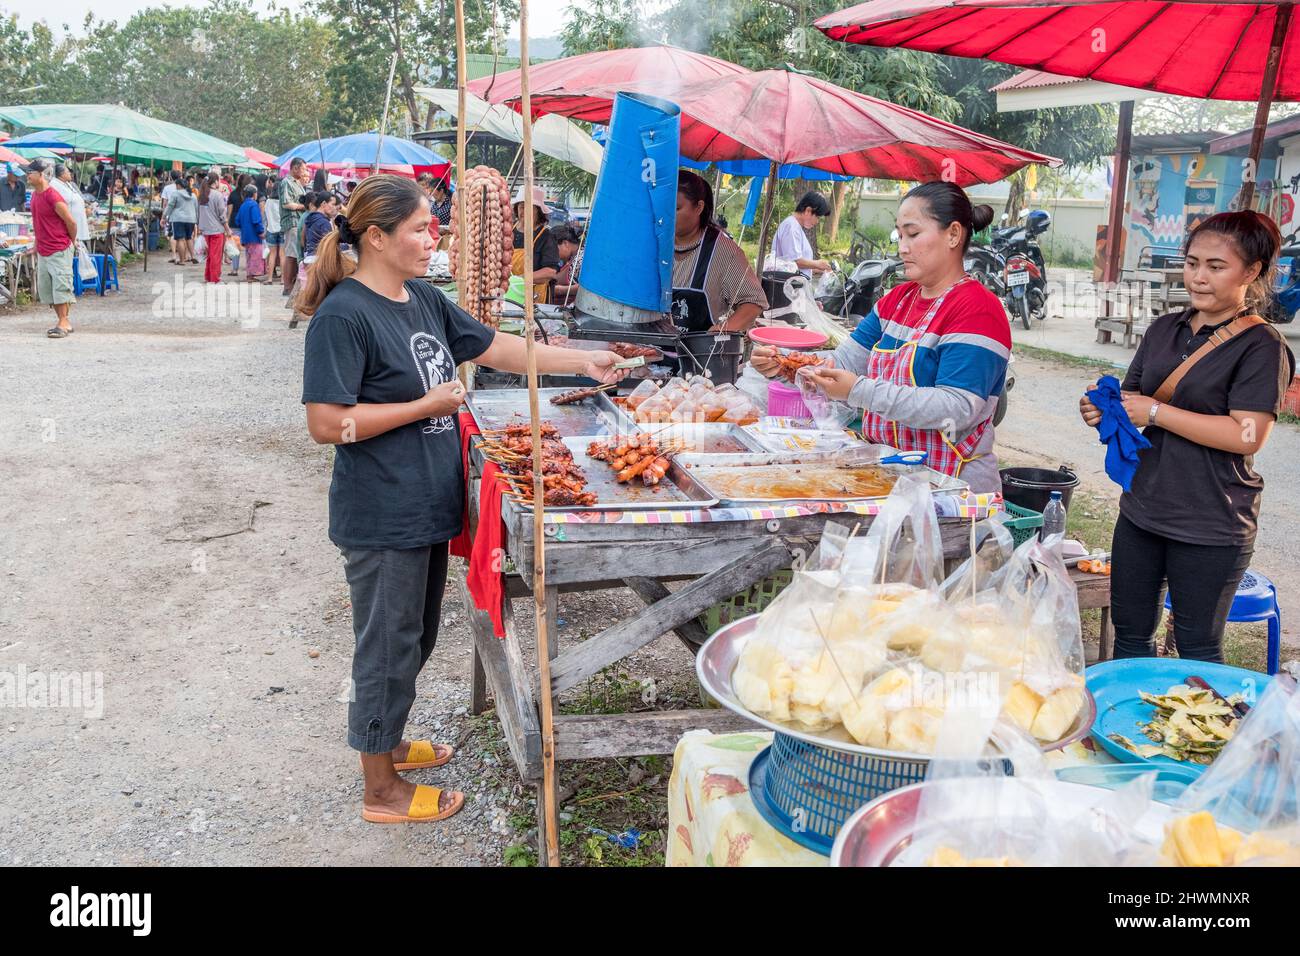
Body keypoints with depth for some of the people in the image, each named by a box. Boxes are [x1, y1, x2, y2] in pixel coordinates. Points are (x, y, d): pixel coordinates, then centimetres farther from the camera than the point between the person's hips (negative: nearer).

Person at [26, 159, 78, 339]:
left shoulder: (53, 197, -17)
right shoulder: (35, 195, 9)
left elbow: (71, 222, -13)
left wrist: (70, 242, 0)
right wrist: (37, 244, 18)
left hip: (59, 251, -9)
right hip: (42, 251, 9)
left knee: (61, 286, -7)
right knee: (45, 288, 11)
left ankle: (63, 324, -3)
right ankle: (64, 321, 18)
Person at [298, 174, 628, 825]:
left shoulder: (424, 299, 7)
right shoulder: (344, 316, -19)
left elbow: (497, 349, 14)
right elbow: (327, 424, -22)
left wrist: (584, 363, 8)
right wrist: (427, 405, -18)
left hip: (428, 506, 9)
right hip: (382, 520, -8)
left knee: (415, 638, 22)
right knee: (388, 647, 6)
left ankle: (389, 741, 44)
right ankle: (381, 789, 24)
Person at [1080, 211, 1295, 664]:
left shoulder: (1262, 346, -10)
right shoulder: (1165, 329, 9)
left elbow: (1247, 435, -20)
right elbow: (1132, 399, 15)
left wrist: (1155, 412, -19)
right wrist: (1104, 410, -8)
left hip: (1211, 527, -6)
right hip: (1141, 509, 6)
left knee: (1197, 648, 8)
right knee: (1129, 634, 15)